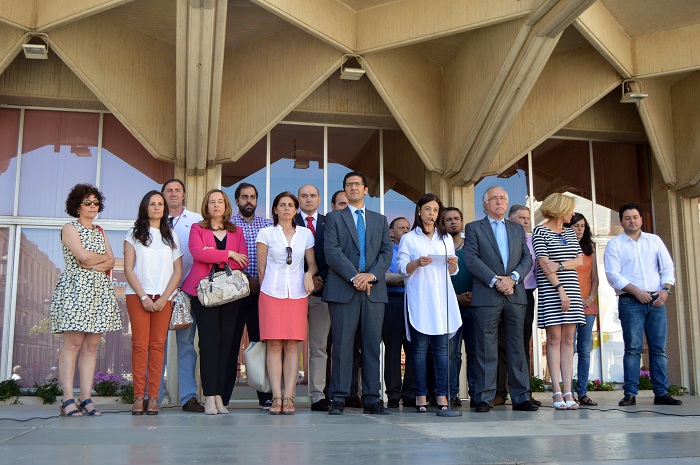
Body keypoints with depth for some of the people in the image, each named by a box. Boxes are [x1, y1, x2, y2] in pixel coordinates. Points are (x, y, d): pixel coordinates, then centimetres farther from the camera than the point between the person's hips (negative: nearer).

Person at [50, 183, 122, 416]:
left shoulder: (100, 232, 22)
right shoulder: (70, 229, 3)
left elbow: (111, 262, 10)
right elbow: (83, 256, -13)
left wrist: (93, 265, -8)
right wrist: (104, 258, 3)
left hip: (99, 290, 6)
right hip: (76, 288, -6)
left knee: (91, 345, 1)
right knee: (73, 343, -10)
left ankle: (86, 398, 1)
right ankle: (68, 399, -10)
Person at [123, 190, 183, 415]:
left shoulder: (171, 236, 15)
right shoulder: (134, 234, 10)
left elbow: (178, 270, 8)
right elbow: (128, 269, 2)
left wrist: (164, 297, -5)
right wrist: (143, 296, -8)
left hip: (164, 297, 2)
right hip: (138, 295, -1)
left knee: (158, 345, -3)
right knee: (140, 344, -8)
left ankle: (153, 397, -2)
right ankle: (138, 396, -5)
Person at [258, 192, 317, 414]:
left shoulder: (305, 234, 11)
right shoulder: (266, 233, 7)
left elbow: (313, 263, 14)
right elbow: (261, 267, 8)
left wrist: (309, 274, -6)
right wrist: (267, 290, 6)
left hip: (297, 294, 1)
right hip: (272, 294, -1)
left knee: (292, 345, -2)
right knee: (274, 345, -5)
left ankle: (289, 397, 1)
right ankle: (277, 398, -2)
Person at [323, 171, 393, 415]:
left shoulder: (380, 220, 19)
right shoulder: (334, 218, 10)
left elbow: (386, 252, 9)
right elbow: (331, 251, -3)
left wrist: (371, 275, -9)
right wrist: (354, 276, -13)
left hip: (374, 289, 3)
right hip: (342, 290, -3)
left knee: (372, 345, 2)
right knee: (342, 346, -3)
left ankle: (371, 399, 6)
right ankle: (339, 398, 3)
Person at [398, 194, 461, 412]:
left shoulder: (445, 238, 19)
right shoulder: (409, 238, 8)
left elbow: (452, 271, 17)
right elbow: (402, 268, 0)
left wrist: (453, 264, -5)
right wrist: (417, 263, -18)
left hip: (442, 298, 3)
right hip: (419, 298, -3)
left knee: (442, 347, -1)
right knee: (419, 347, -3)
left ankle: (442, 396, 1)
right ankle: (421, 396, 0)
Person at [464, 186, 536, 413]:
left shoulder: (517, 229, 19)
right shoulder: (474, 228, 7)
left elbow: (527, 259, 10)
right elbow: (471, 259, -5)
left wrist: (512, 278, -8)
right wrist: (495, 281, -13)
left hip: (516, 295, 3)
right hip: (486, 296, -3)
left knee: (517, 348, 4)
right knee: (486, 350, -2)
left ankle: (521, 398, 9)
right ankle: (484, 398, 4)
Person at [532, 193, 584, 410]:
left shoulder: (570, 233, 17)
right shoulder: (540, 232, -2)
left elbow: (580, 260, 8)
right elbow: (544, 264, -10)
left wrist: (560, 266, -10)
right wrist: (560, 290, -17)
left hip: (571, 288, 6)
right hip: (550, 289, -6)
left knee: (568, 339, 2)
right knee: (554, 339, -6)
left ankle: (568, 392, 1)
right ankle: (557, 393, -4)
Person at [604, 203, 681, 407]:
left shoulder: (654, 240, 16)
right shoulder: (614, 245, 5)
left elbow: (667, 266, 11)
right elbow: (612, 274, -4)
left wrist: (666, 289, -6)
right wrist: (636, 291, -14)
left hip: (657, 301, 3)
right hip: (630, 302, -3)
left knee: (659, 349, 1)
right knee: (633, 348, -6)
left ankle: (661, 393, 4)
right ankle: (630, 394, -4)